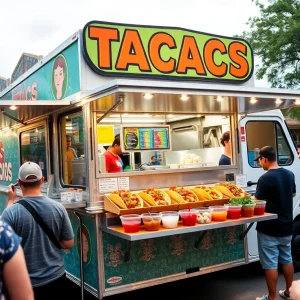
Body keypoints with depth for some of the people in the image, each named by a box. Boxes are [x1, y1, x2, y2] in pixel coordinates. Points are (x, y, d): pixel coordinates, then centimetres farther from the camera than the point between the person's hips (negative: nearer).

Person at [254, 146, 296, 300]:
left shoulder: (265, 179, -21)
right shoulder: (290, 174, 3)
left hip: (269, 228, -7)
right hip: (286, 226, 7)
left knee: (270, 264, 2)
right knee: (287, 260, 19)